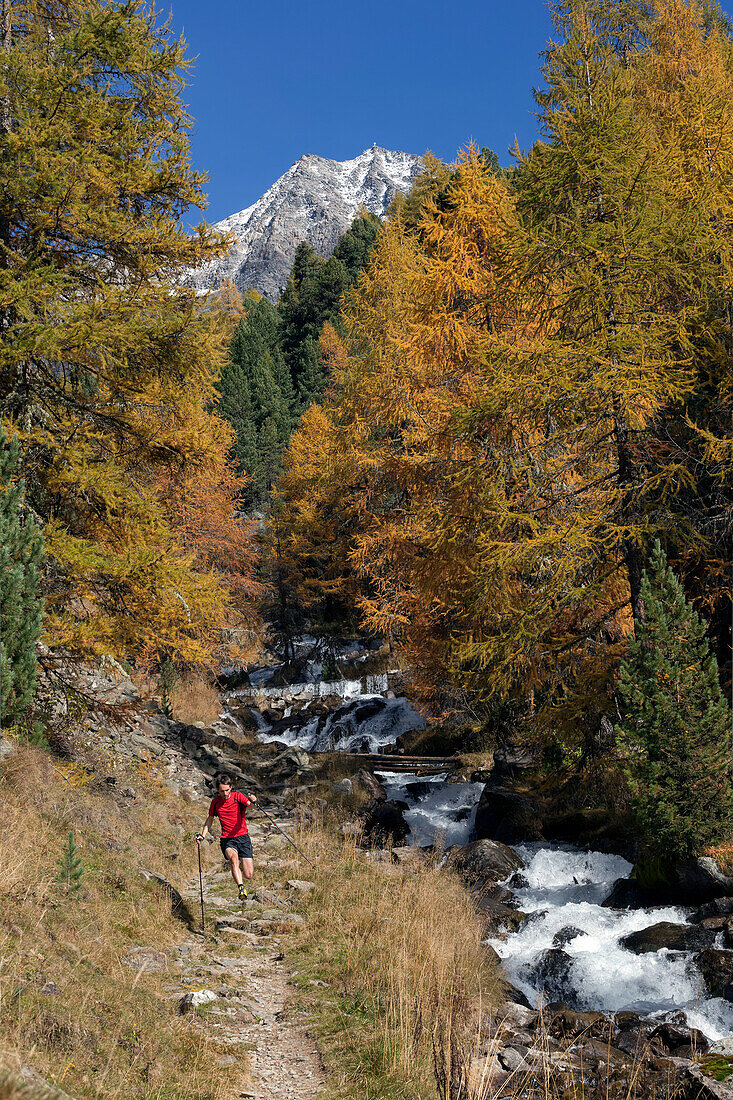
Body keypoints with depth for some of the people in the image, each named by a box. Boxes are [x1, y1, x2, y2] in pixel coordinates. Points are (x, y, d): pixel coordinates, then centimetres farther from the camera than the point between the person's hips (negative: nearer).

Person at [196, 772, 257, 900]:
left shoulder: (237, 796, -4)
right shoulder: (215, 802, 5)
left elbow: (249, 804, -23)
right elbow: (210, 819, 21)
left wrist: (253, 802, -47)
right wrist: (202, 835, 10)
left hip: (242, 837, -1)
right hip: (227, 840, 1)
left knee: (249, 875, -6)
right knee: (233, 858, -35)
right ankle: (241, 887, -37)